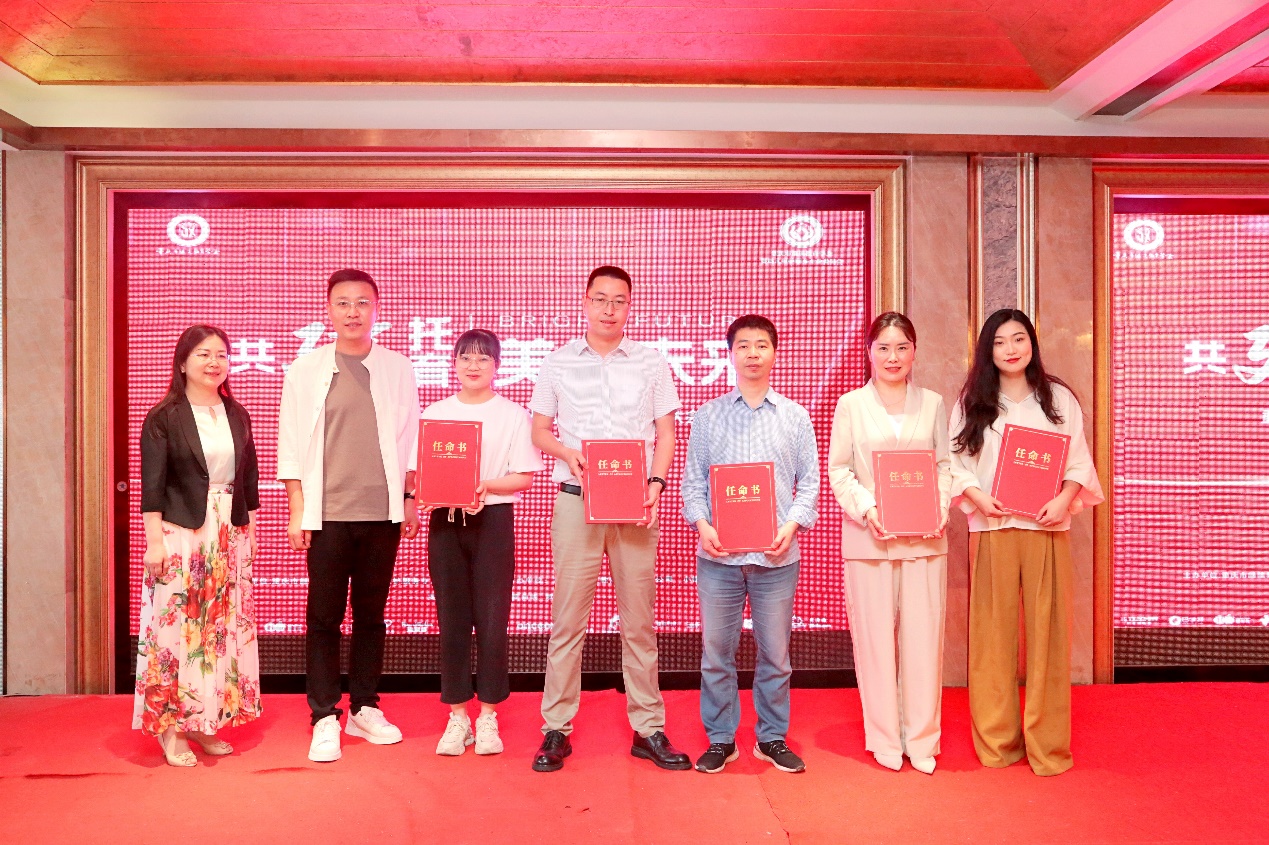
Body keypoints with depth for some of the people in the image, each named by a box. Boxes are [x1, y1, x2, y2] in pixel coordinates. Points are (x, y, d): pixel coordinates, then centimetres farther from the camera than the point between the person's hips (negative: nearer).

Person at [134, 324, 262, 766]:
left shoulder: (237, 415, 10)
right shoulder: (163, 418, -3)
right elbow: (152, 485, -7)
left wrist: (250, 532, 11)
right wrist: (154, 541, -12)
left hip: (230, 535, 5)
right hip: (180, 534, -5)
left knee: (224, 627, 7)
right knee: (176, 625, -3)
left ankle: (203, 723, 19)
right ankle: (170, 728, 9)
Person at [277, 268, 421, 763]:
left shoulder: (397, 369, 6)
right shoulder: (305, 371, 3)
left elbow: (410, 438, 11)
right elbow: (291, 445, 3)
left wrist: (409, 498, 8)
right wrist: (297, 512, -1)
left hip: (383, 512, 1)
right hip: (327, 513, -1)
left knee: (371, 612, 10)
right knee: (324, 616, 3)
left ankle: (365, 708, 23)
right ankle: (325, 717, 14)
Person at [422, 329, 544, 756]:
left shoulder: (513, 416, 2)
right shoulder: (434, 414, 10)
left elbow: (524, 477, -3)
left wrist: (485, 486, -18)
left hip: (493, 520, -2)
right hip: (445, 521, 2)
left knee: (492, 619, 0)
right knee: (452, 619, 5)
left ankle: (488, 717, 14)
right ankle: (457, 717, 17)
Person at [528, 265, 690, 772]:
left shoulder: (651, 363, 8)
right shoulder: (558, 363, 8)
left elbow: (666, 434, 8)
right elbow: (539, 431, 11)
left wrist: (655, 484, -8)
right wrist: (568, 453, -9)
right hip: (576, 500, 0)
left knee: (638, 619, 5)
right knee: (568, 617, 1)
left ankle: (648, 729, 14)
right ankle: (556, 729, 11)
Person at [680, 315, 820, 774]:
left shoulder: (795, 416, 7)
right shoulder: (708, 416, 7)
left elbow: (809, 482, 7)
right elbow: (692, 481, 6)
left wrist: (792, 525, -9)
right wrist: (702, 524, -10)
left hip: (776, 553, 0)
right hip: (718, 552, 0)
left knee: (775, 652, 8)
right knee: (716, 651, 6)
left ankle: (772, 738, 25)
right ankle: (720, 739, 22)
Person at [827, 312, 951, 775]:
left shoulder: (933, 403, 10)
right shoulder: (851, 405, 4)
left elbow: (945, 464, 9)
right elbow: (838, 470, 1)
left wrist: (940, 507, -8)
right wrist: (867, 510, -13)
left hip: (924, 537, 2)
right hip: (868, 539, -1)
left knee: (923, 636, 3)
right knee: (875, 637, 3)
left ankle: (922, 739, 17)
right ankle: (884, 738, 17)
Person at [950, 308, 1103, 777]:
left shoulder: (1059, 398, 9)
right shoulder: (971, 403, 9)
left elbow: (1079, 462, 6)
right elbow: (955, 462, 5)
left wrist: (1064, 500, -12)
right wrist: (978, 498, -12)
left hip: (1047, 529, 0)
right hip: (992, 530, 0)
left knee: (1047, 632, 1)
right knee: (993, 634, 3)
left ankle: (1047, 743, 12)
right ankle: (997, 741, 15)